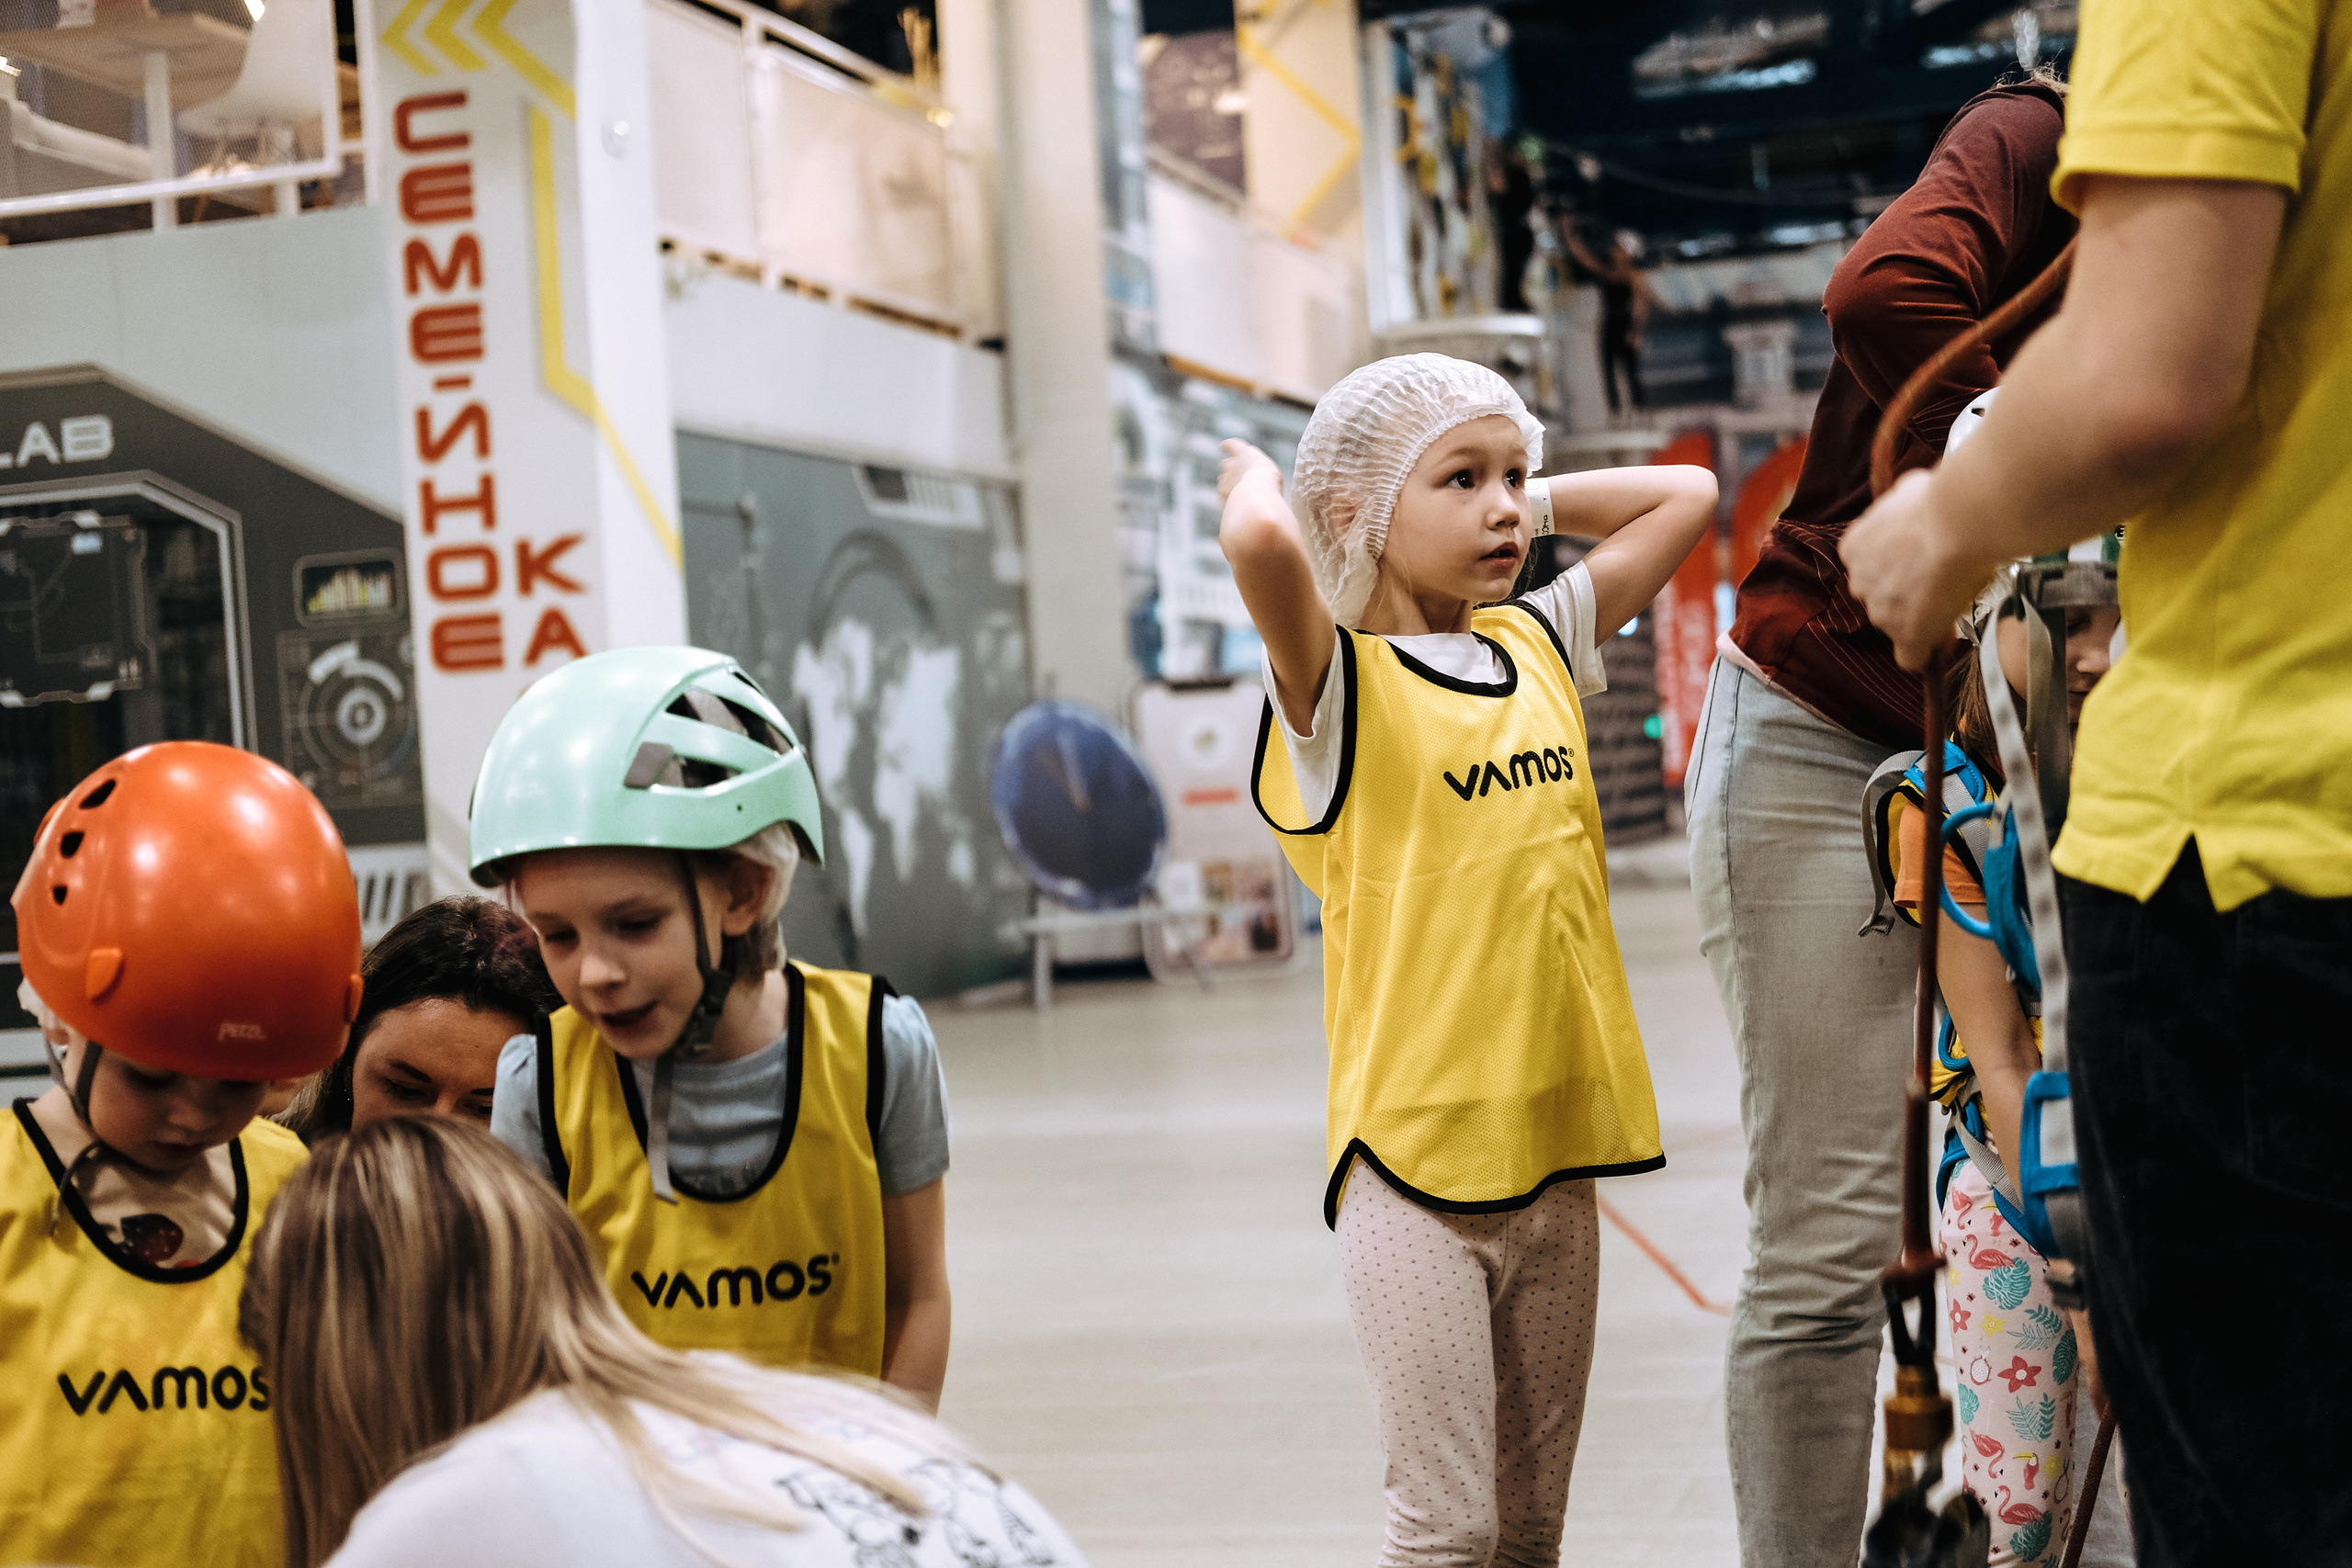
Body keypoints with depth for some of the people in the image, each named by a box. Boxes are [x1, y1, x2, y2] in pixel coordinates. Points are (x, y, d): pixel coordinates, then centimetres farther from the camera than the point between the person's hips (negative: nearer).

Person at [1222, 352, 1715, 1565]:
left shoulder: (1541, 643, 11)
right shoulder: (1338, 682, -8)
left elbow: (1686, 494, 21)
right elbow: (1260, 544, -29)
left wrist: (1532, 499, 14)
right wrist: (1252, 476, -8)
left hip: (1557, 1151, 6)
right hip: (1413, 1156, -6)